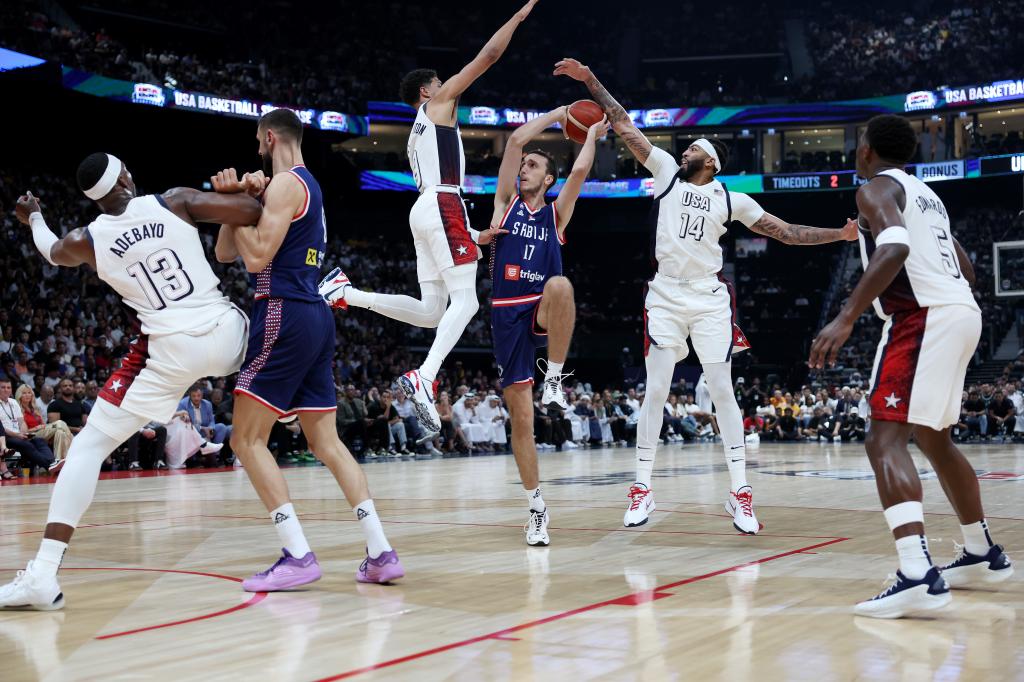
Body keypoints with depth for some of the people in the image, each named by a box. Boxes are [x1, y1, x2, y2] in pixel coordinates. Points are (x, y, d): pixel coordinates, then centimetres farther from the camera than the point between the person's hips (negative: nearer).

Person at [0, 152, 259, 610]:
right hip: (225, 332, 1)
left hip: (170, 351, -1)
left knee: (88, 447, 5)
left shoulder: (85, 240, 3)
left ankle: (43, 574, -6)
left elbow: (52, 252, 29)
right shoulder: (175, 202, -1)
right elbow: (253, 212, -4)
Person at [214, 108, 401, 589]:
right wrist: (237, 201, 6)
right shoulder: (309, 187, 22)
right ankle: (381, 553, 5)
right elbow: (225, 252, 20)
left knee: (247, 439, -5)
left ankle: (297, 557, -11)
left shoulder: (284, 184, -7)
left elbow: (257, 258, -16)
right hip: (316, 318, 10)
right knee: (326, 442, 9)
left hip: (285, 316, -10)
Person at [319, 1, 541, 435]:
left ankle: (346, 294, -1)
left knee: (430, 311, 6)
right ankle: (424, 377, -32)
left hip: (424, 210, 9)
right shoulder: (438, 102, 8)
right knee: (465, 300, -15)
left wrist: (476, 234, 27)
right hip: (444, 208, -9)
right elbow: (487, 57, 3)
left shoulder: (419, 135, 31)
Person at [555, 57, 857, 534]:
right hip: (665, 296, 0)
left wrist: (836, 235, 0)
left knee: (722, 391, -3)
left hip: (710, 299, 0)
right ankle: (642, 488, 2)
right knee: (656, 390, -5)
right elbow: (625, 127, 5)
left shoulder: (731, 200, 7)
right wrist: (591, 82, 1)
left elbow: (786, 232, 10)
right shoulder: (667, 172, 7)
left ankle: (739, 491, 1)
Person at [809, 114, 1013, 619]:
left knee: (885, 440, -16)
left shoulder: (876, 189, -3)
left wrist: (846, 318, -29)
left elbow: (894, 249, -23)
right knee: (933, 439, 24)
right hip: (961, 312, 9)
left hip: (922, 317, -9)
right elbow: (966, 269, 28)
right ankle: (983, 556, 34)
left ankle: (918, 576, -32)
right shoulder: (926, 194, 25)